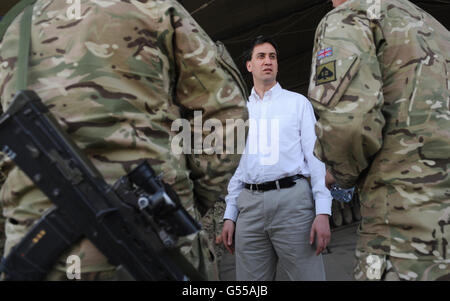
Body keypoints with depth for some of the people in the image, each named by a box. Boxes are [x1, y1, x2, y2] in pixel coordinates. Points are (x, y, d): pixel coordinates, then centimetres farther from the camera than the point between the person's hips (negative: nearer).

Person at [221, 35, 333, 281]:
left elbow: (316, 155, 1)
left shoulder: (298, 102, 8)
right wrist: (230, 215, 9)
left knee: (308, 276, -1)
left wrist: (323, 211, -10)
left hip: (292, 198, -3)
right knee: (250, 281, 8)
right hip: (249, 203, 3)